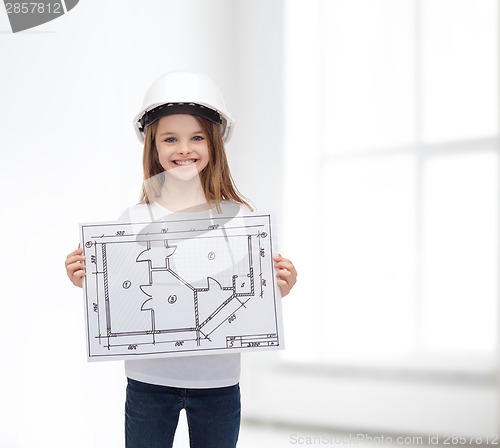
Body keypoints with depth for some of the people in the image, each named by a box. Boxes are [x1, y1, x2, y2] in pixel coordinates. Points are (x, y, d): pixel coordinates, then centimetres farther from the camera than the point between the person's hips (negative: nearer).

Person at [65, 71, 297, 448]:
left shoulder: (239, 216, -3)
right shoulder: (134, 219, -1)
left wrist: (277, 291, -18)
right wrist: (85, 281, -13)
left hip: (217, 383, 0)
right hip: (147, 381, 1)